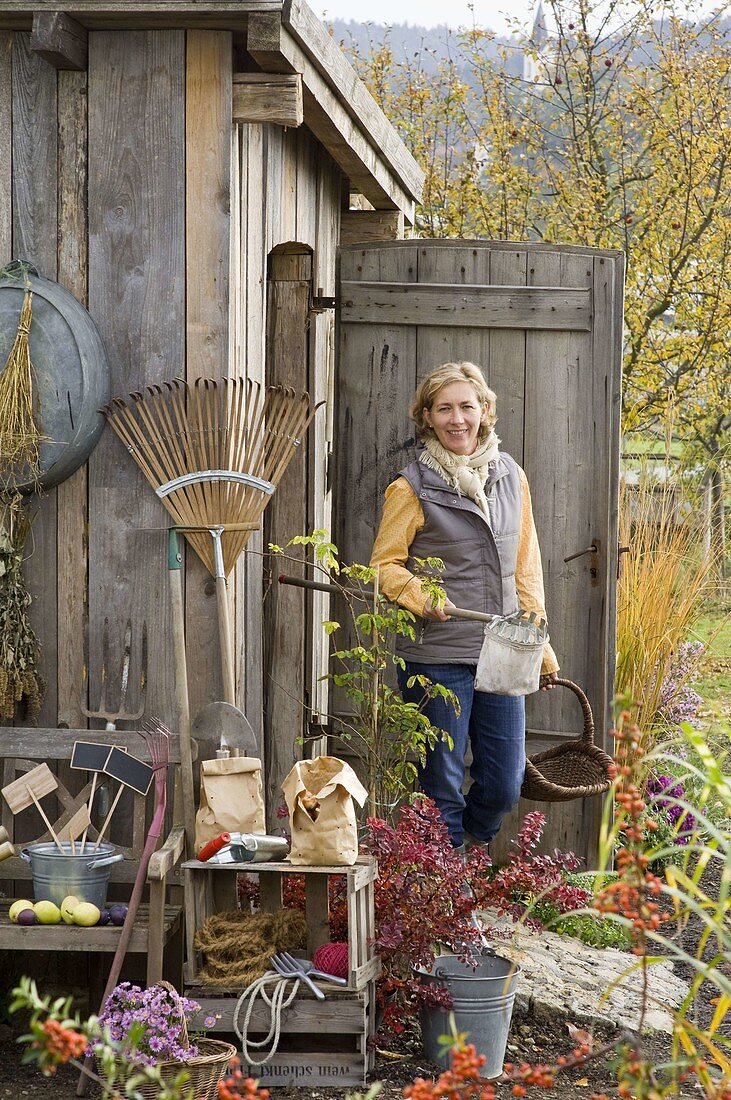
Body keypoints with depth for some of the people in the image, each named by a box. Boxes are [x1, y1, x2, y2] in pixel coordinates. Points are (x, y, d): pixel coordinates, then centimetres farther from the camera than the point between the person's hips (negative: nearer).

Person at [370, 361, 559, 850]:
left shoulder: (511, 477, 10)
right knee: (443, 788, 3)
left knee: (505, 786, 8)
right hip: (437, 657, -4)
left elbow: (526, 569, 15)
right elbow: (385, 565, 0)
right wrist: (421, 598, -19)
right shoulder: (412, 488, -4)